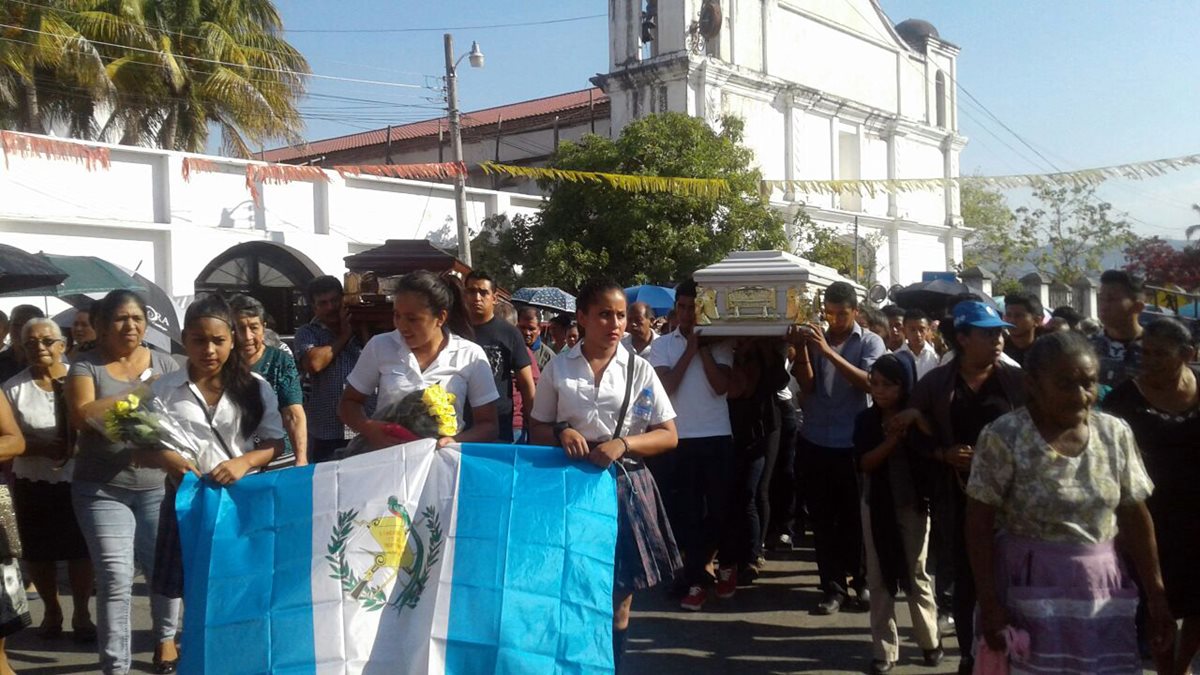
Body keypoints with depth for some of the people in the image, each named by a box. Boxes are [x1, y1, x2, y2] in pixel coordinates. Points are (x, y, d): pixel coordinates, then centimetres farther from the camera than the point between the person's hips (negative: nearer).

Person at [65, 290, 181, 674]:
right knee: (115, 580, -6)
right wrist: (137, 392, -16)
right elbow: (82, 416, -15)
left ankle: (165, 638, 34)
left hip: (158, 485, 2)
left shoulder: (164, 364, 6)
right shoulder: (86, 366, 0)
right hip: (102, 489, -2)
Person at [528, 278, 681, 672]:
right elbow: (537, 430, 8)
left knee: (619, 596, 8)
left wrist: (623, 444, -16)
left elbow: (669, 435, 0)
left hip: (625, 485, 0)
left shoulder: (640, 370, 1)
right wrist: (560, 433, -14)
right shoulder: (558, 368, 2)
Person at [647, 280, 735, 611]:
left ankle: (725, 564, 33)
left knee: (720, 508, 9)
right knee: (686, 513, 3)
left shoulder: (719, 344, 2)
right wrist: (690, 349, -11)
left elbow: (721, 386, -10)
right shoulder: (662, 344, 3)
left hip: (717, 437, 0)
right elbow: (666, 386, -10)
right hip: (679, 438, 0)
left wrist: (704, 348, -10)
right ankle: (697, 580, 10)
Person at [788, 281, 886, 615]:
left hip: (853, 444, -2)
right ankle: (833, 587, 13)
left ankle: (861, 581, 24)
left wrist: (829, 352, -25)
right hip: (815, 443, 2)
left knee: (855, 516, 8)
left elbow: (868, 383, -17)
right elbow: (807, 386, -2)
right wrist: (801, 350, -17)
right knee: (822, 518, 6)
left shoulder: (870, 342, -1)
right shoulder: (816, 340, 5)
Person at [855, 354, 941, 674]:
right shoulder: (866, 420, -3)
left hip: (913, 505, -1)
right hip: (878, 504, 1)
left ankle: (930, 641, 25)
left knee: (916, 575, 9)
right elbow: (865, 463, -14)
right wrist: (893, 439, -25)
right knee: (880, 578, 6)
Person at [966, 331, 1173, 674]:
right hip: (1030, 588, -4)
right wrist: (989, 603, -14)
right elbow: (979, 523, -11)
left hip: (1104, 587, 4)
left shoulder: (1116, 433, 1)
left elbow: (1136, 516, 6)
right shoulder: (1003, 436, -13)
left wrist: (1156, 595, 5)